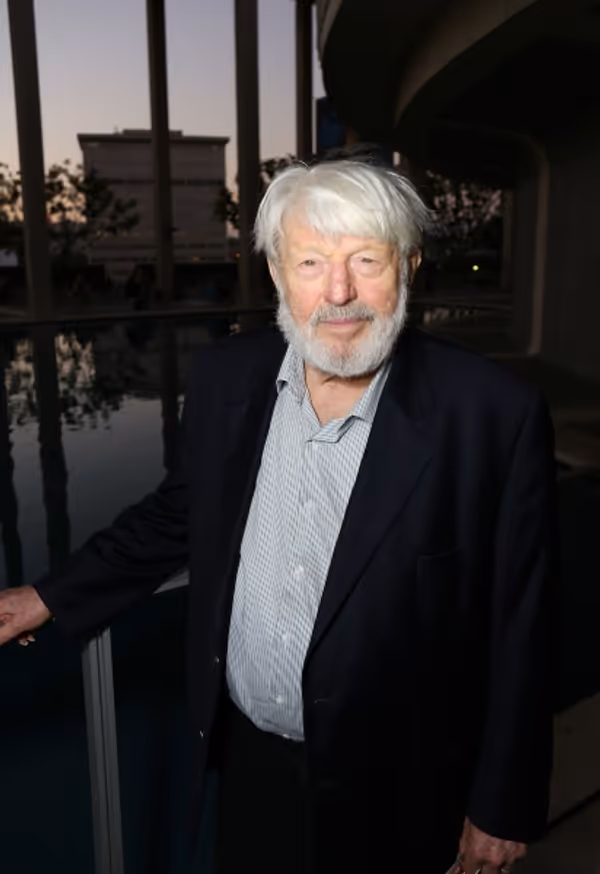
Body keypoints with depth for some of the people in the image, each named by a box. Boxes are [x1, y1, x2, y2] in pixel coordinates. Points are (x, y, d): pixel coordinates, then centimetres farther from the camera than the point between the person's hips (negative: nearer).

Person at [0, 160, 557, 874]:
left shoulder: (494, 414, -21)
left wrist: (503, 809, -6)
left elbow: (520, 629, -13)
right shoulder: (223, 377, -9)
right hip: (249, 761, 4)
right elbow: (178, 514, 7)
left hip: (397, 792, -3)